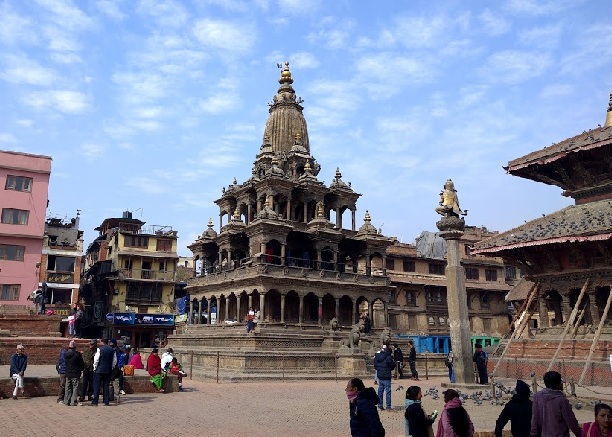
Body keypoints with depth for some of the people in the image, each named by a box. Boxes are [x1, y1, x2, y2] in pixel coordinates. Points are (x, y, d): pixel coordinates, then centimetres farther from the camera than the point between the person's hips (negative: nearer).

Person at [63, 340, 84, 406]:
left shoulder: (66, 354, 2)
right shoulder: (77, 354, -15)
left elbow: (65, 362, 12)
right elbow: (82, 364, -7)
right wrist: (81, 369, 11)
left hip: (68, 374, 5)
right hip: (75, 374, -5)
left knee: (68, 387, 13)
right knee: (75, 387, 0)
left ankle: (66, 401, 16)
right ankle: (73, 402, -2)